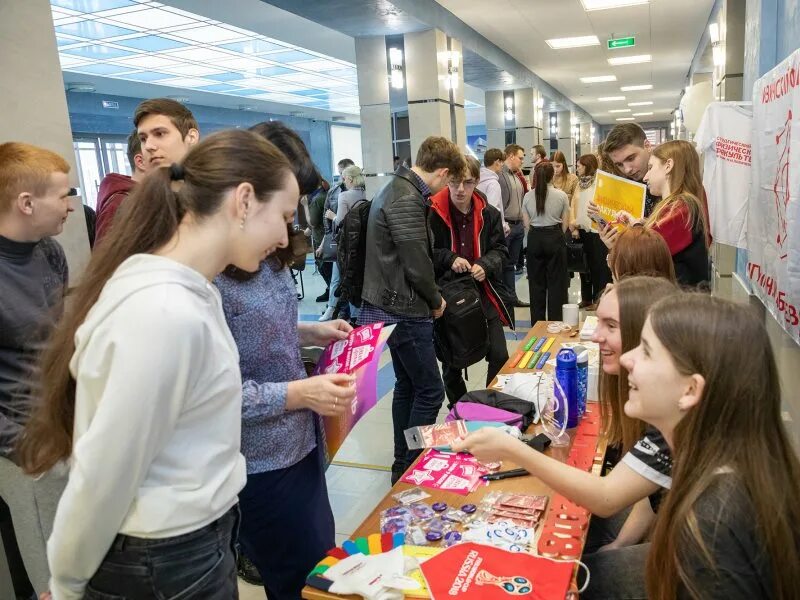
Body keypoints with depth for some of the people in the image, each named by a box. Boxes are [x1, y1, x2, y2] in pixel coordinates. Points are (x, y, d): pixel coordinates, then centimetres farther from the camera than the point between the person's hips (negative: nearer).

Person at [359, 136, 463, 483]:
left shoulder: (397, 189, 13)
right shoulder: (407, 200, -20)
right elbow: (417, 266, -21)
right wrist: (436, 301, -4)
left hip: (394, 308, 11)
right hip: (406, 311, -11)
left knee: (407, 386, 18)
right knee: (430, 391, 0)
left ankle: (403, 465, 30)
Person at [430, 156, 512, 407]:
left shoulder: (489, 213, 0)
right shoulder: (432, 213, -11)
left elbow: (500, 249, 8)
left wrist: (485, 265, -13)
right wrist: (449, 258, -21)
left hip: (483, 295, 2)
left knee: (500, 357, -1)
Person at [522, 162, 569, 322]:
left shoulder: (528, 196, -1)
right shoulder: (561, 195, -5)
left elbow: (527, 224, 2)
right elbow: (565, 223, 0)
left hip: (534, 238, 2)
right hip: (555, 237, -2)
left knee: (536, 281, 9)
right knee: (556, 281, 6)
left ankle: (537, 322, 15)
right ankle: (555, 320, 10)